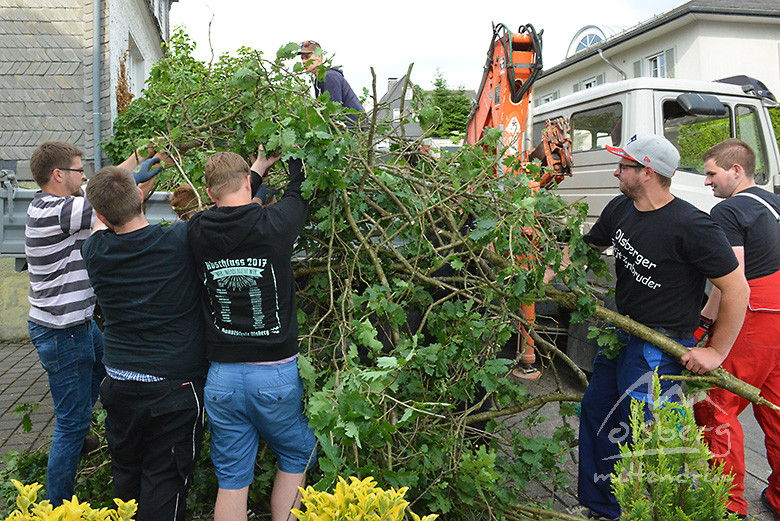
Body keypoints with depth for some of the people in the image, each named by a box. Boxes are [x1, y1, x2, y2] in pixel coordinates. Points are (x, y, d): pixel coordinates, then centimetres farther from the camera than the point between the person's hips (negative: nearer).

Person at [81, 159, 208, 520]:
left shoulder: (95, 252, -6)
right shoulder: (181, 242, -18)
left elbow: (103, 224, 17)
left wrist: (137, 178, 28)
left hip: (119, 385, 4)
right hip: (174, 386, -4)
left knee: (126, 475, 23)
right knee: (163, 483, 7)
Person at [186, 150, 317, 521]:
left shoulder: (197, 233, -4)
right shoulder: (274, 224, -12)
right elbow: (298, 194, 10)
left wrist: (261, 165, 32)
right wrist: (293, 155, 30)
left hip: (222, 376, 3)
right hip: (277, 375, -2)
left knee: (232, 479, 14)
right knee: (296, 459, 21)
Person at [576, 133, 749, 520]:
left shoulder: (691, 226, -22)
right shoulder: (620, 209, 2)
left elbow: (737, 289, -18)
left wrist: (716, 352, -15)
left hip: (661, 350, -9)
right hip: (621, 337, 9)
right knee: (596, 412, 19)